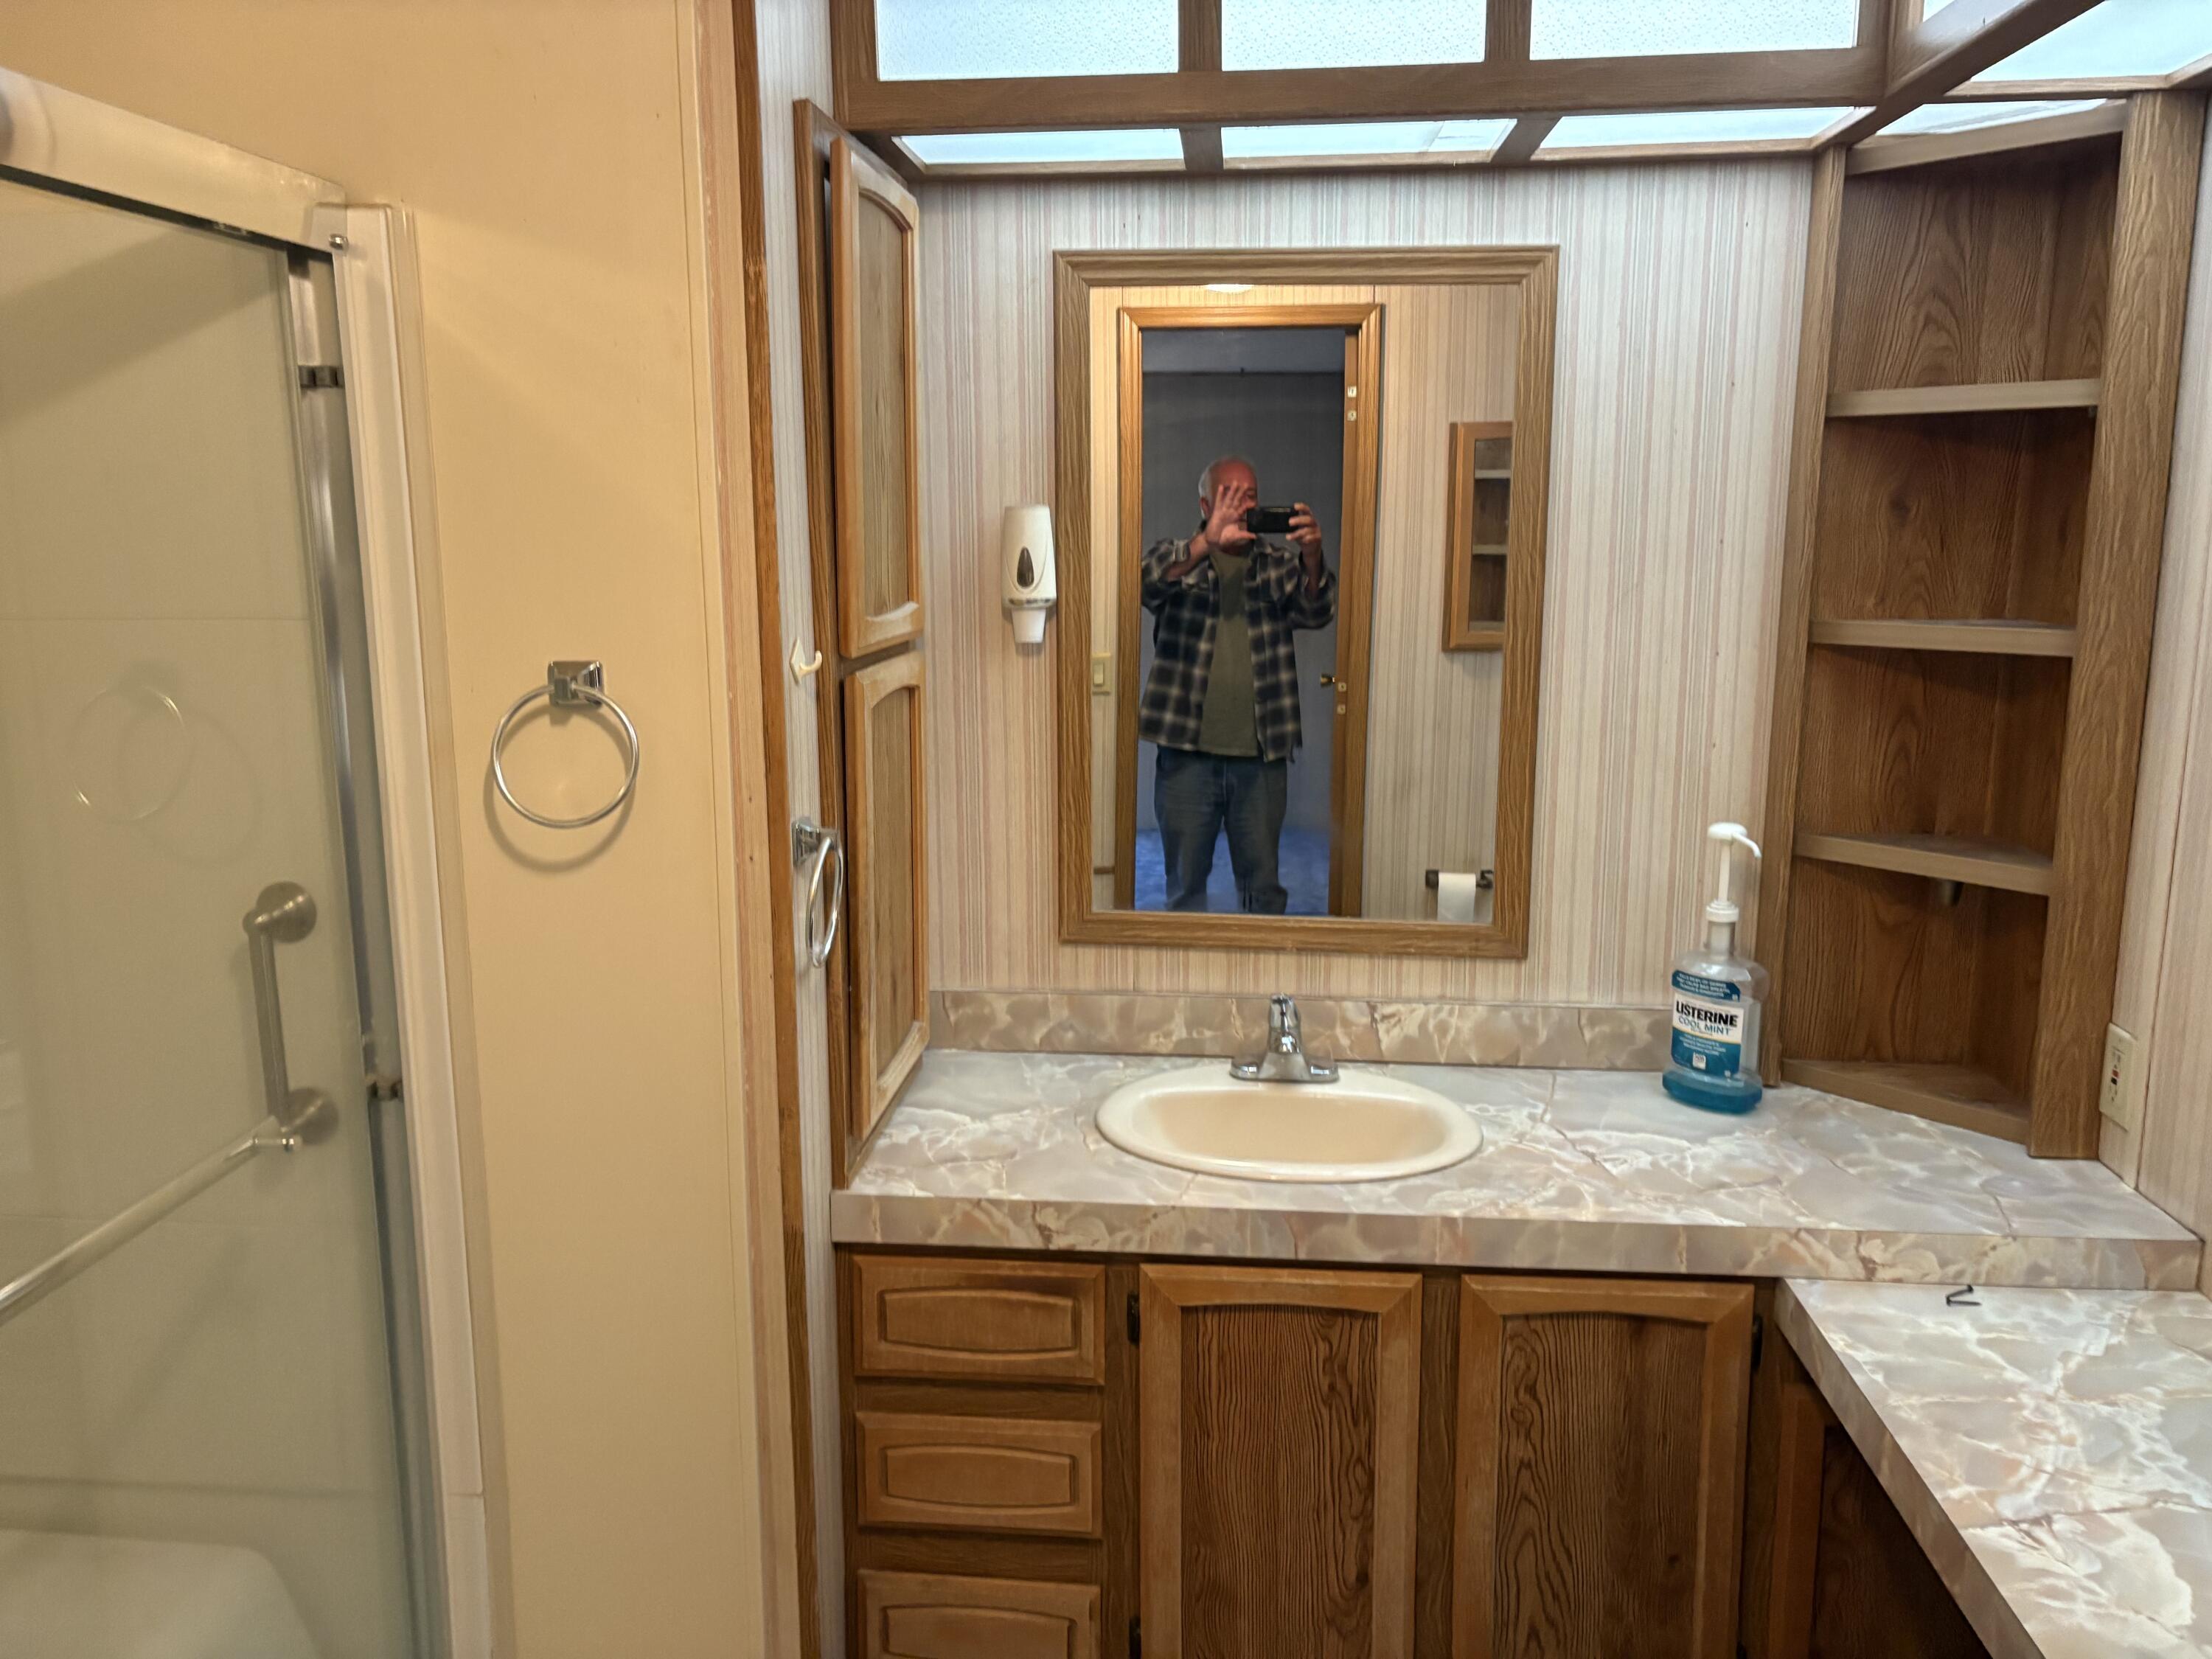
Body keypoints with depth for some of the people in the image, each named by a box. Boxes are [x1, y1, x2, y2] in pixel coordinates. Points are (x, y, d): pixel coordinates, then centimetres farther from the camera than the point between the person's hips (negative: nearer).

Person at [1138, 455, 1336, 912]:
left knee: (1264, 888, 11)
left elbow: (1315, 612, -8)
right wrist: (1207, 542, -35)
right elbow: (1147, 579, -19)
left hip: (1261, 756, 2)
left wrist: (1312, 559, -28)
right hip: (1187, 754, -1)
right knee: (1185, 887, 10)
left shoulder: (1277, 565, 9)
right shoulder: (1179, 557, 3)